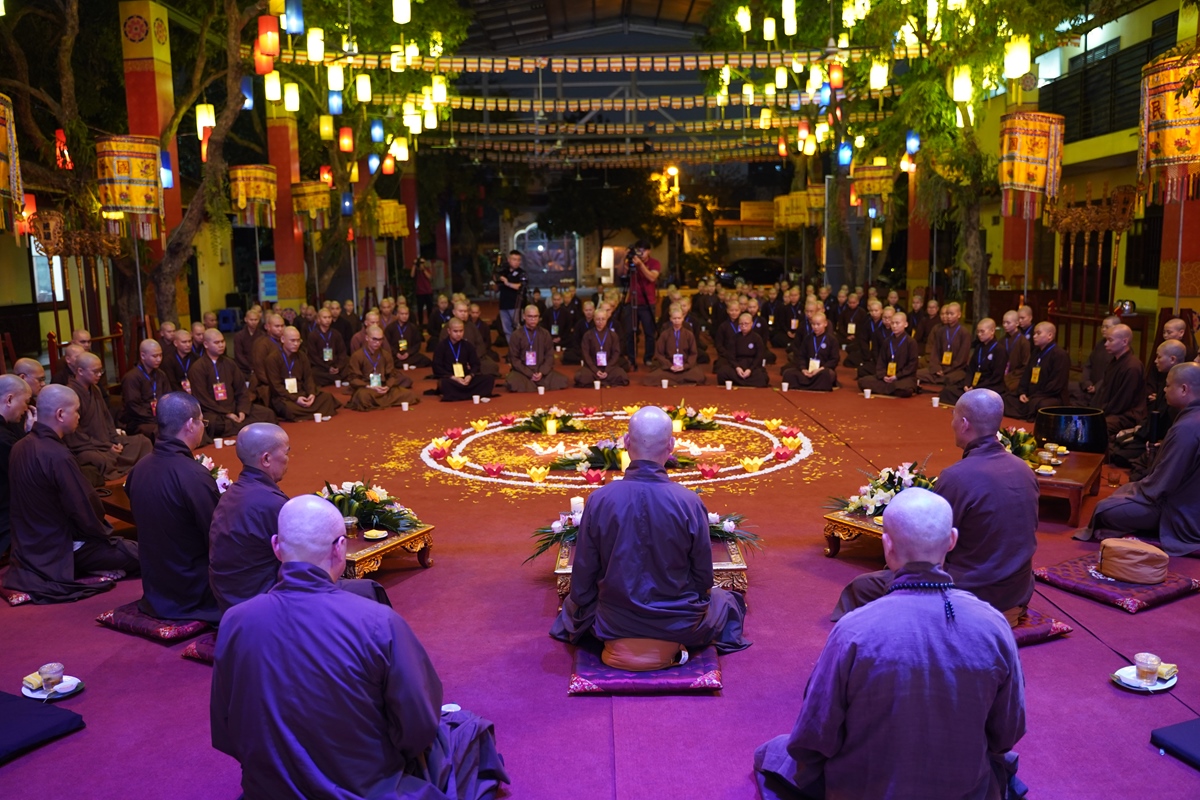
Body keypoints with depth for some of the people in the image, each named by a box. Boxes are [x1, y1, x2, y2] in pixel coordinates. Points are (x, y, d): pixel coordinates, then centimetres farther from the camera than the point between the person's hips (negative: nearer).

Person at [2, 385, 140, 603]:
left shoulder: (20, 447, 1)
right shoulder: (57, 456, -27)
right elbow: (85, 510, -23)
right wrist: (105, 534, -2)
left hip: (31, 545, 9)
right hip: (60, 550, -9)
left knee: (121, 542, 25)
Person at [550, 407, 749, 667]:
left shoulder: (599, 500, -16)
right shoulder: (690, 503, -18)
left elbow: (583, 579, -7)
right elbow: (703, 577, -6)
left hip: (613, 625, 2)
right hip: (677, 626, -1)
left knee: (573, 603, 35)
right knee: (727, 602, 29)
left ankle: (620, 645, 24)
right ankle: (671, 645, 20)